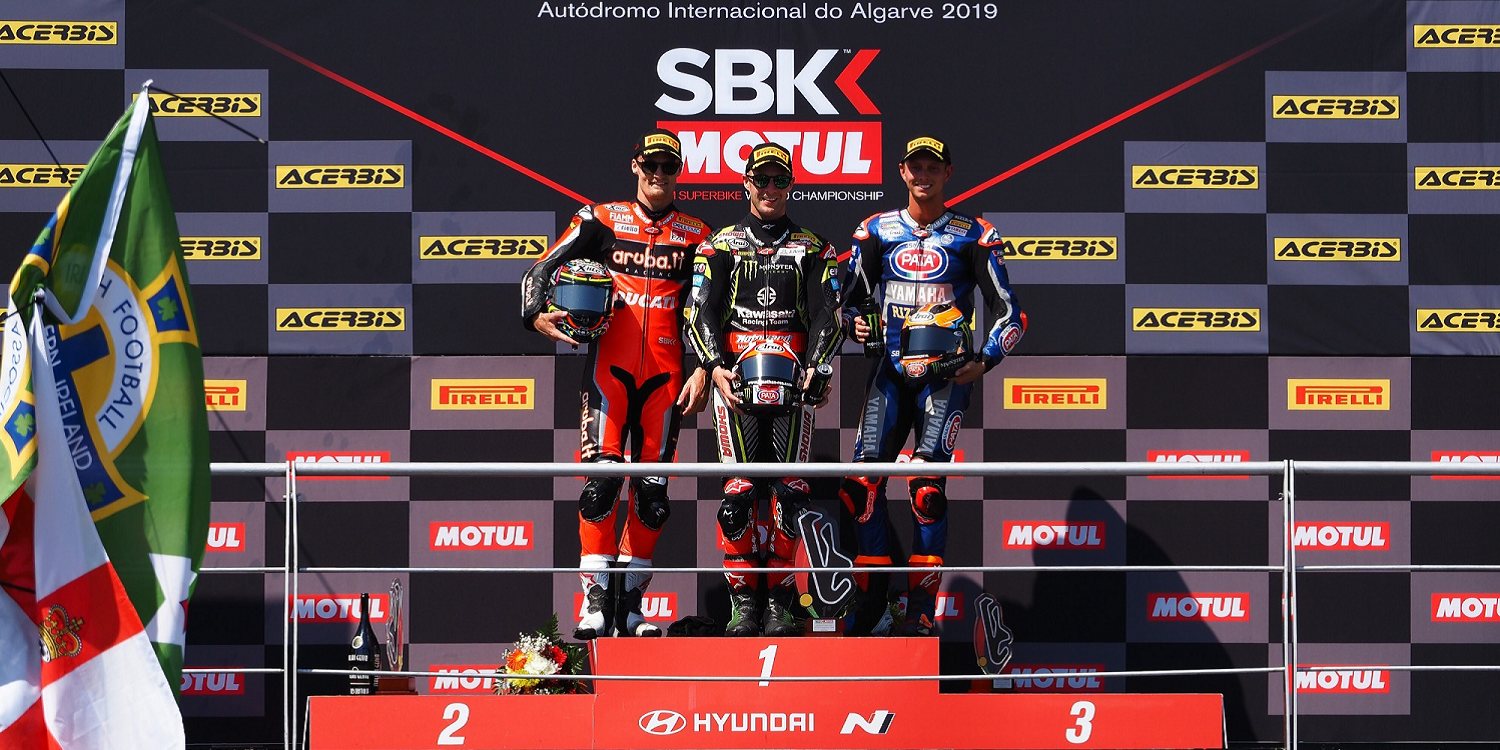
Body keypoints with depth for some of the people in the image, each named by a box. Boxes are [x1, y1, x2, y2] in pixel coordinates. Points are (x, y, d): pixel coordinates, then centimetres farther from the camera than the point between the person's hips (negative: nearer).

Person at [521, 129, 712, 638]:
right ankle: (594, 605, -13)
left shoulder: (696, 237, 11)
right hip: (609, 364, -2)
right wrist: (537, 315, -14)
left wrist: (702, 371, 2)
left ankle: (631, 603, 9)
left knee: (652, 490, 2)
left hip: (665, 374, 2)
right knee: (601, 478, -13)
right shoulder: (603, 220, 7)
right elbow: (542, 271, 4)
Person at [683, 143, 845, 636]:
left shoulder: (813, 249, 15)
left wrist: (815, 368, -8)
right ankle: (742, 600, -6)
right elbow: (700, 313, 7)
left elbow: (827, 315, 8)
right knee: (740, 488, -9)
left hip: (793, 377, 1)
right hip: (734, 373, -1)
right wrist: (715, 367, -9)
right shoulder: (720, 246, 14)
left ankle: (782, 598, -1)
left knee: (790, 489, -6)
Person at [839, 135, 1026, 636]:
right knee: (864, 480, -9)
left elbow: (1009, 313, 2)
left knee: (927, 482, -16)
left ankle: (921, 609, -13)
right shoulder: (874, 232, 10)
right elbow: (852, 299, 19)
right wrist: (857, 323, -3)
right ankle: (870, 599, 0)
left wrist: (984, 361, -12)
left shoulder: (972, 236, 2)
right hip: (891, 369, 3)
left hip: (947, 371, -3)